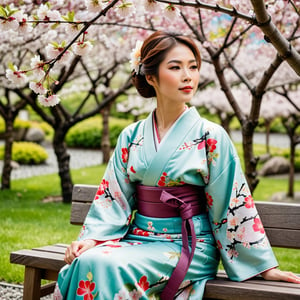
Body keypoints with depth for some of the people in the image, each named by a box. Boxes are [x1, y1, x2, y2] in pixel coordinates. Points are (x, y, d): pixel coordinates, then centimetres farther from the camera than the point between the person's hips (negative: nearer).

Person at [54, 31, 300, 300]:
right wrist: (91, 239, -10)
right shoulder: (131, 137, 6)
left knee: (103, 266, -28)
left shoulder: (211, 136, -5)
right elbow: (112, 198, 6)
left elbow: (234, 203, -3)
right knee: (84, 263, -26)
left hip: (190, 246, -4)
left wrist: (266, 265, -2)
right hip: (138, 238, 4)